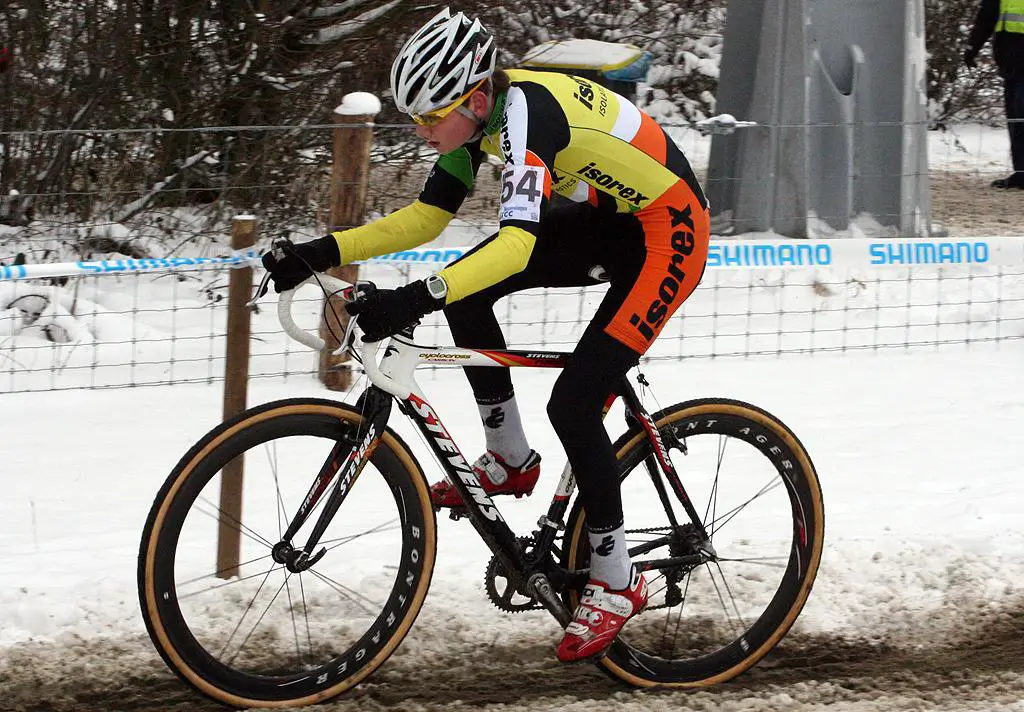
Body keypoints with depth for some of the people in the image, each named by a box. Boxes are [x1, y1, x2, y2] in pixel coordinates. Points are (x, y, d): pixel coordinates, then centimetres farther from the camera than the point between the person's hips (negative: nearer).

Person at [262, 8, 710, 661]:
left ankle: (616, 583, 0)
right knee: (464, 289, -7)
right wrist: (324, 252, -12)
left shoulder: (526, 111, -33)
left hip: (669, 234, -9)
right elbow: (427, 217, 0)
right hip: (604, 219, 9)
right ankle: (511, 462, 8)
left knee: (573, 405, -15)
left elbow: (517, 241, -45)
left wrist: (418, 298, -56)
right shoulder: (479, 110, -7)